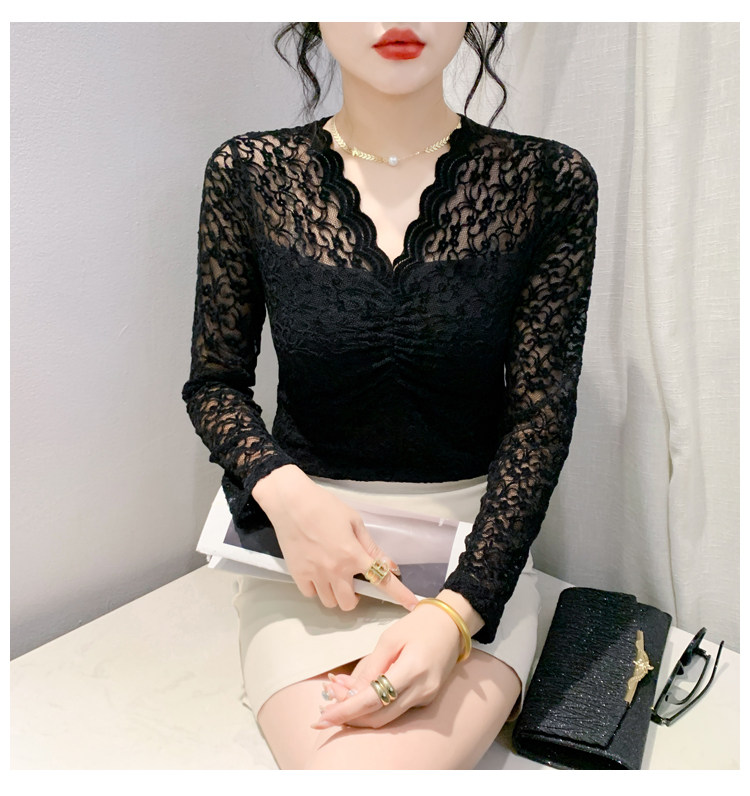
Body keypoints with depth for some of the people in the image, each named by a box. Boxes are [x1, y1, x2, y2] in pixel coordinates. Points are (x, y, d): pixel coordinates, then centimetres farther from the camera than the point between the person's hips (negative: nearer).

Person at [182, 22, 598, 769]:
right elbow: (215, 381, 4)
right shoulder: (250, 173, -2)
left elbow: (540, 415, -7)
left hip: (476, 546, 0)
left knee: (388, 761, -23)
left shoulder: (548, 181, -5)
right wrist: (282, 488, -18)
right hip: (304, 526, 1)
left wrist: (458, 610, -19)